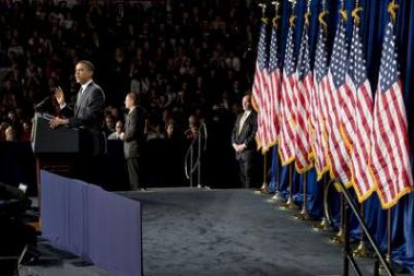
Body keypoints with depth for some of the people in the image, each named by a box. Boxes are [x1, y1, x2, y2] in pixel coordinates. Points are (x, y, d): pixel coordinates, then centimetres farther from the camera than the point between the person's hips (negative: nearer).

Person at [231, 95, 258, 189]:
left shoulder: (255, 116, -5)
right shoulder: (240, 116, 21)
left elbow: (254, 134, -12)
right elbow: (234, 131, 21)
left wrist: (244, 145, -13)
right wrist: (234, 144, 4)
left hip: (248, 150, -7)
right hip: (238, 150, 7)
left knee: (248, 175, -8)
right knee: (242, 175, 7)